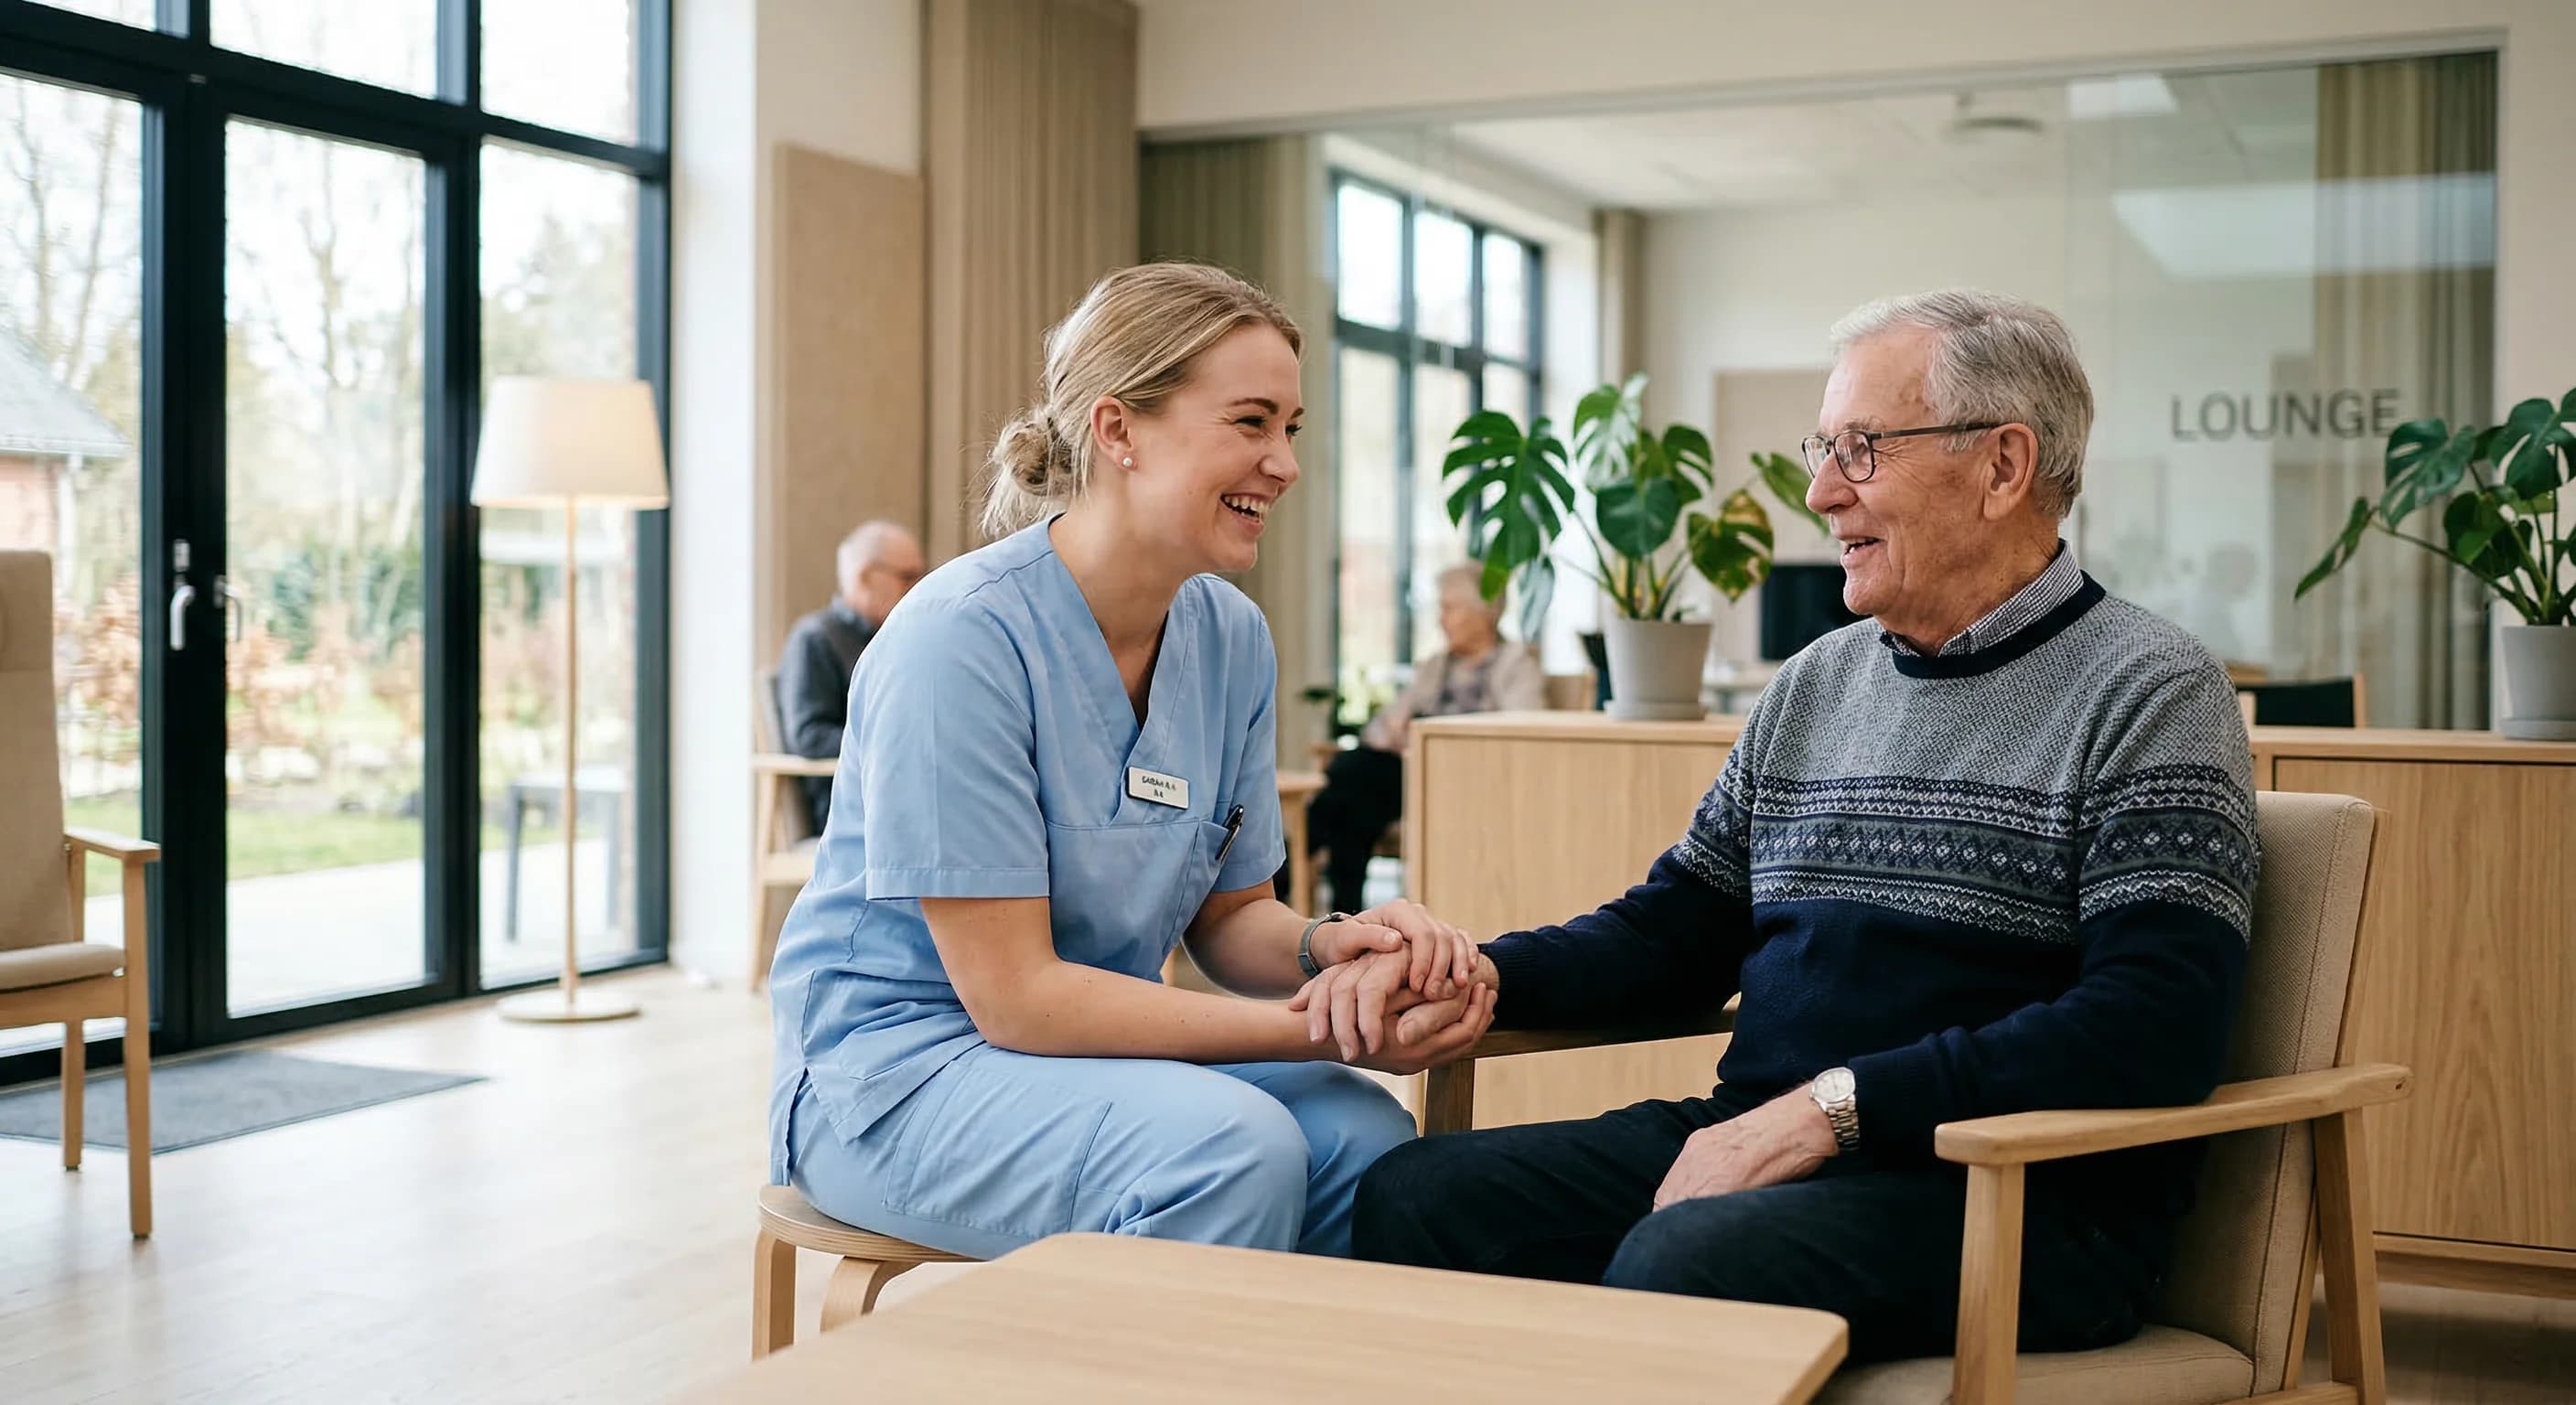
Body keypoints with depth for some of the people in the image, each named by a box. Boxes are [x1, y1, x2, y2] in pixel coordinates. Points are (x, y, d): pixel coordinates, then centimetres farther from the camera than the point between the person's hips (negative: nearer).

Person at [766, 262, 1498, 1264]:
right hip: (897, 1067, -6)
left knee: (1366, 1136, -19)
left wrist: (1332, 947, -18)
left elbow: (1228, 917, 7)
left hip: (1098, 1045, 6)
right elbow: (1013, 994, -22)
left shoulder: (1232, 638, 0)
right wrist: (1325, 1031, -26)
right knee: (1239, 1146, -29)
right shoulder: (966, 636, -21)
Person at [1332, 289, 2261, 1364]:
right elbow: (1677, 929, 20)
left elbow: (2155, 1032, -17)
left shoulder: (2150, 694, -5)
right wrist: (1486, 975, 0)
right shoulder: (1815, 683, 17)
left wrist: (1834, 1104, -20)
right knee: (1410, 1198, -13)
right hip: (1759, 1147, 6)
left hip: (2016, 1192, -6)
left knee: (1682, 1267, -34)